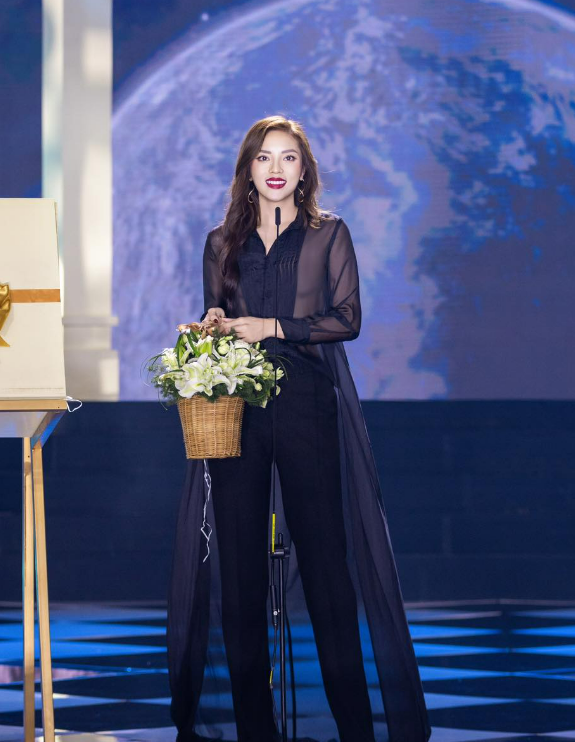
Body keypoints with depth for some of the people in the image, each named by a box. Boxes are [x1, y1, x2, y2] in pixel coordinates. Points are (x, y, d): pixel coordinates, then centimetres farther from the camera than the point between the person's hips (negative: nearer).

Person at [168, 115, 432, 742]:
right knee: (239, 553, -1)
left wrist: (273, 327, -9)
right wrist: (212, 329, -4)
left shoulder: (328, 234, 8)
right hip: (236, 405, 3)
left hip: (306, 401, -2)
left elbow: (347, 318, 0)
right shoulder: (222, 242, 16)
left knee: (322, 545, -5)